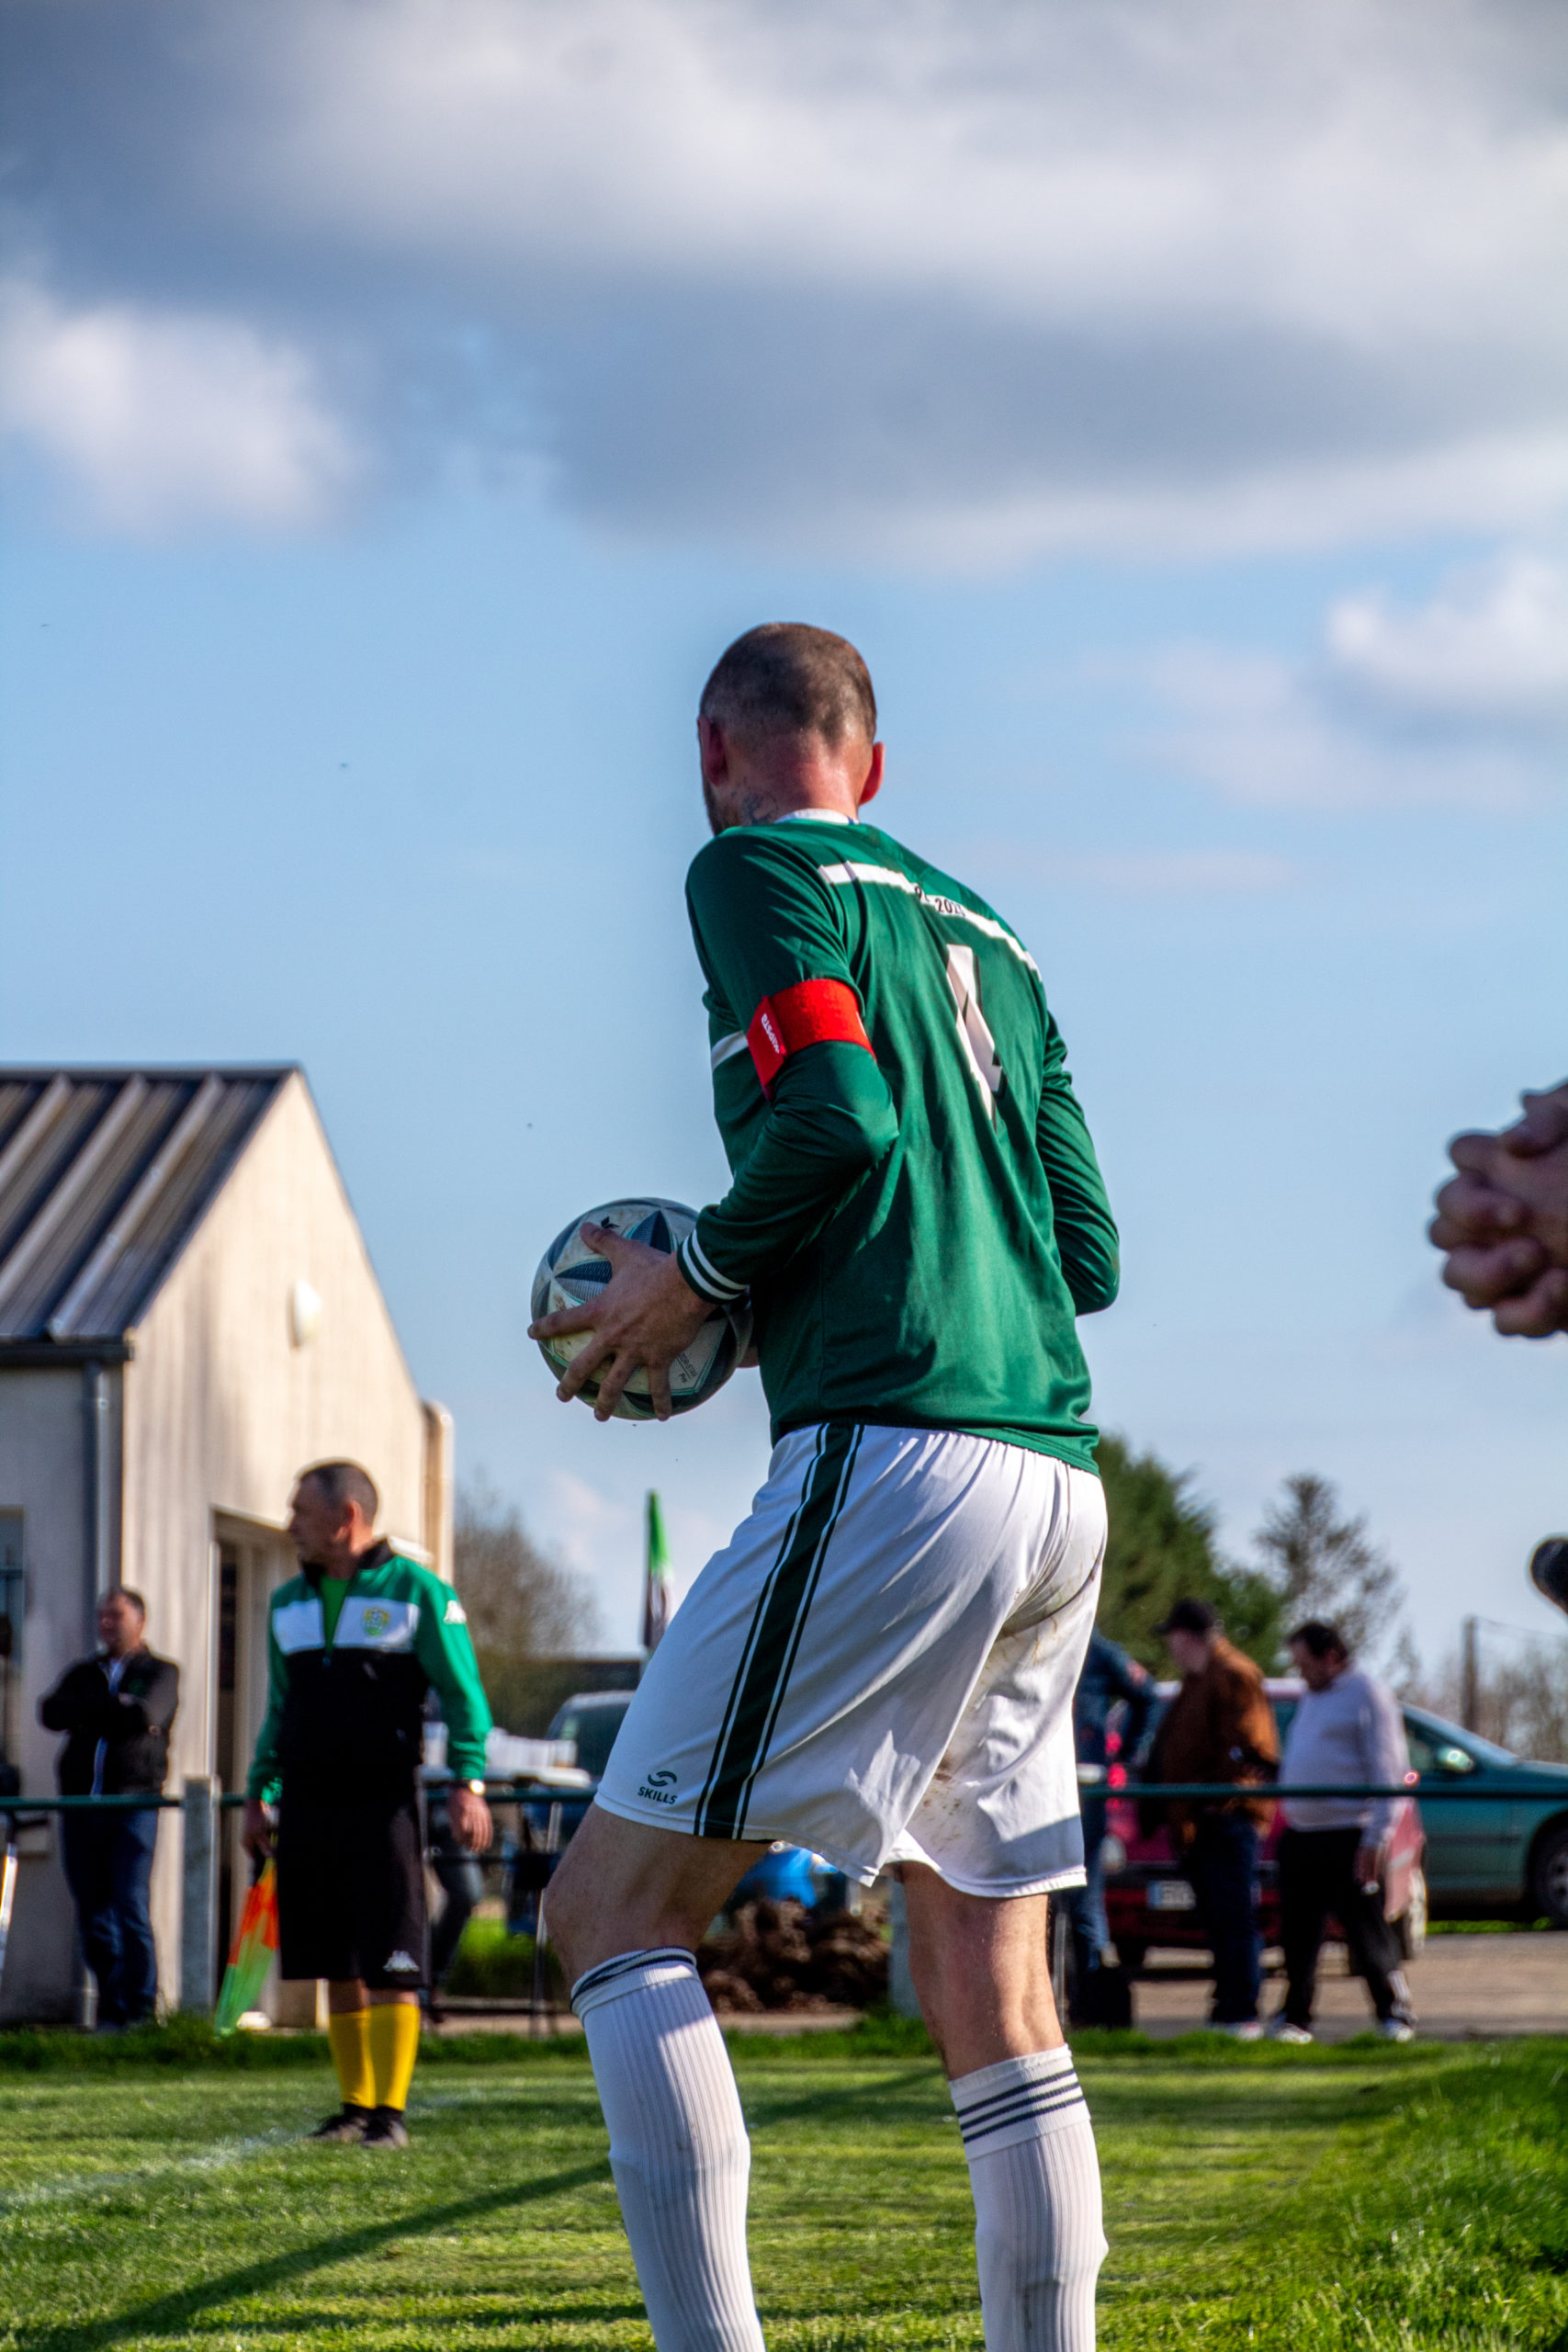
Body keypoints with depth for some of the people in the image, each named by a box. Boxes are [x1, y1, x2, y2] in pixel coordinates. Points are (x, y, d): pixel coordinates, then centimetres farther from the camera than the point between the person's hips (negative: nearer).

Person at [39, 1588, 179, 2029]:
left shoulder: (160, 1673, 10)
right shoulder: (83, 1674, 20)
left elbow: (147, 1714, -12)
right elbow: (51, 1712, -1)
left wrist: (90, 1714, -2)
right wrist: (117, 1708, -6)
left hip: (133, 1801, -4)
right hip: (81, 1803, 4)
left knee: (132, 1909, -12)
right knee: (92, 1912, 3)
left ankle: (141, 2007, -9)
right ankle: (111, 2009, 9)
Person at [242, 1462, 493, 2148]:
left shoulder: (417, 1593, 0)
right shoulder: (288, 1604, 17)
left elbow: (463, 1696, -2)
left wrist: (467, 1782, -13)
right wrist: (259, 1794, 17)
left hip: (383, 1800, -5)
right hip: (307, 1803, 5)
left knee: (389, 1964, -8)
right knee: (338, 1965, 6)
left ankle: (390, 2110, -7)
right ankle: (355, 2104, 12)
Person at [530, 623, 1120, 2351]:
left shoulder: (756, 870, 3)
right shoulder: (983, 932, 24)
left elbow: (839, 1116, -14)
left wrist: (694, 1284, 1)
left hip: (892, 1462, -8)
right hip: (1058, 1484, 8)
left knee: (618, 1904, -6)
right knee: (994, 1996, 9)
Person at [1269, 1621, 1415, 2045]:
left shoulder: (1368, 1695, -5)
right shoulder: (1309, 1698, 21)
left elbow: (1387, 1771, -10)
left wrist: (1376, 1838, -16)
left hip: (1348, 1835, -7)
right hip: (1301, 1835, 7)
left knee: (1366, 1929, -4)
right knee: (1298, 1930, 6)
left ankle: (1395, 2012, 5)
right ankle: (1295, 2016, 13)